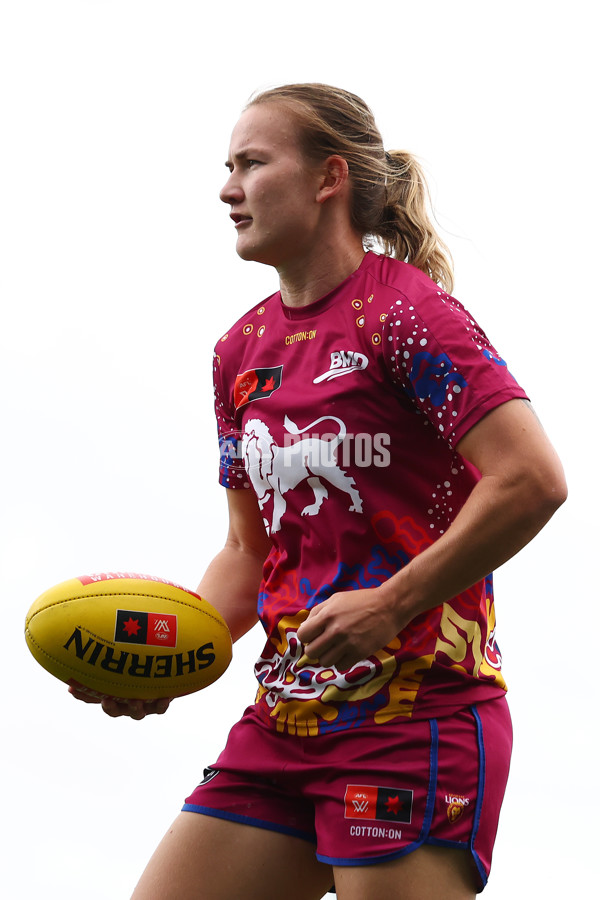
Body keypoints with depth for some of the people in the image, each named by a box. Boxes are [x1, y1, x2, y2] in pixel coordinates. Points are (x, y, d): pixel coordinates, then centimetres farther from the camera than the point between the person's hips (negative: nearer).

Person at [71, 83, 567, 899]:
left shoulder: (404, 311, -9)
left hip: (415, 715, -7)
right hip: (286, 721, 8)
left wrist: (390, 605, -17)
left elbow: (534, 480, -19)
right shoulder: (241, 350, 14)